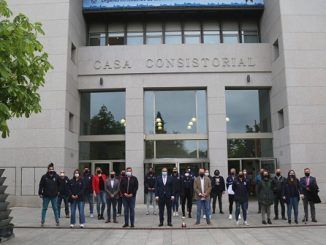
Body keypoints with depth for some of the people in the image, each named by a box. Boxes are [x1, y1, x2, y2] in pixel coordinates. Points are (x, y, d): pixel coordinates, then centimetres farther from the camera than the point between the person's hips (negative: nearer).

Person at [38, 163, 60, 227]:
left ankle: (57, 221, 18)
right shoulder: (44, 177, -5)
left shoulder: (56, 176, -2)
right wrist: (40, 193, -4)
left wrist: (58, 191, 4)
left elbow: (60, 185, 7)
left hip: (54, 196, 1)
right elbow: (41, 185, -2)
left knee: (55, 209, 9)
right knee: (44, 209, 7)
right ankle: (42, 221, 17)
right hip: (46, 196, 0)